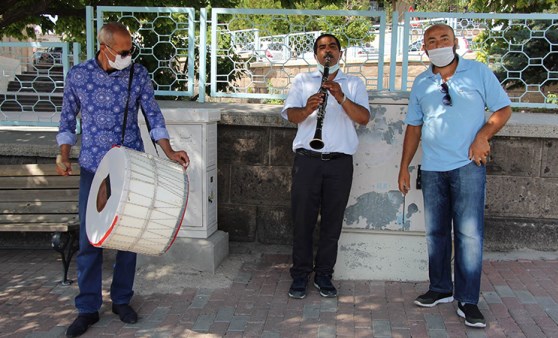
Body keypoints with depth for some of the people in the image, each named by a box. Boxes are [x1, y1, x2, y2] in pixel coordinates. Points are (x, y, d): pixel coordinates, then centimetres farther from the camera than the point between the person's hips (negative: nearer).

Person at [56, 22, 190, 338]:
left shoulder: (138, 74, -3)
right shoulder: (78, 75, -2)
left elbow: (154, 116, 1)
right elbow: (68, 120, 8)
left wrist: (169, 152, -10)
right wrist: (64, 156, -1)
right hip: (93, 167, 0)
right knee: (89, 238, 1)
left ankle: (122, 300, 22)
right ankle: (88, 308, 13)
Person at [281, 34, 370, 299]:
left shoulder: (354, 84, 12)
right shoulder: (302, 80, 12)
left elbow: (364, 118, -3)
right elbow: (291, 115, -2)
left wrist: (341, 98, -19)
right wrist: (307, 109, -25)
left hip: (340, 161, 1)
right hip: (307, 159, 0)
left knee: (332, 222, 6)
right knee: (303, 219, 2)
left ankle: (324, 275, 19)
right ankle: (300, 275, 16)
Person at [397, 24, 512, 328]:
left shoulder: (478, 72, 2)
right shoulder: (421, 83, 11)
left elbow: (503, 109, 3)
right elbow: (413, 127, 14)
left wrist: (483, 135, -14)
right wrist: (404, 167, 10)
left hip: (468, 166, -3)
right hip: (431, 169, 4)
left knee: (469, 232, -6)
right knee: (436, 231, 10)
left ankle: (468, 301, 2)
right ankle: (441, 289, 24)